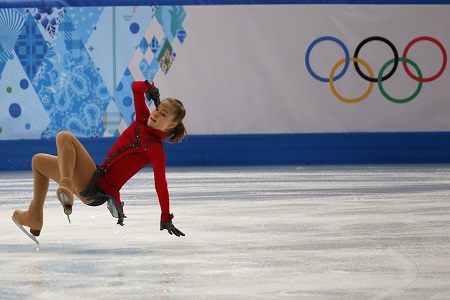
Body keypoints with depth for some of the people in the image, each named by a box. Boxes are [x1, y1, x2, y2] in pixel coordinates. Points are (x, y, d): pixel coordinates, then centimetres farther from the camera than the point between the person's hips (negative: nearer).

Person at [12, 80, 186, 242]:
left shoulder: (155, 149, -16)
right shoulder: (143, 120, 4)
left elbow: (161, 185, -20)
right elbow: (136, 87, 11)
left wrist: (166, 219, -23)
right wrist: (148, 88, -11)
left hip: (99, 187, -9)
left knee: (64, 137, -20)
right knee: (38, 161, 27)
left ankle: (66, 187, -37)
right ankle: (34, 218, 28)